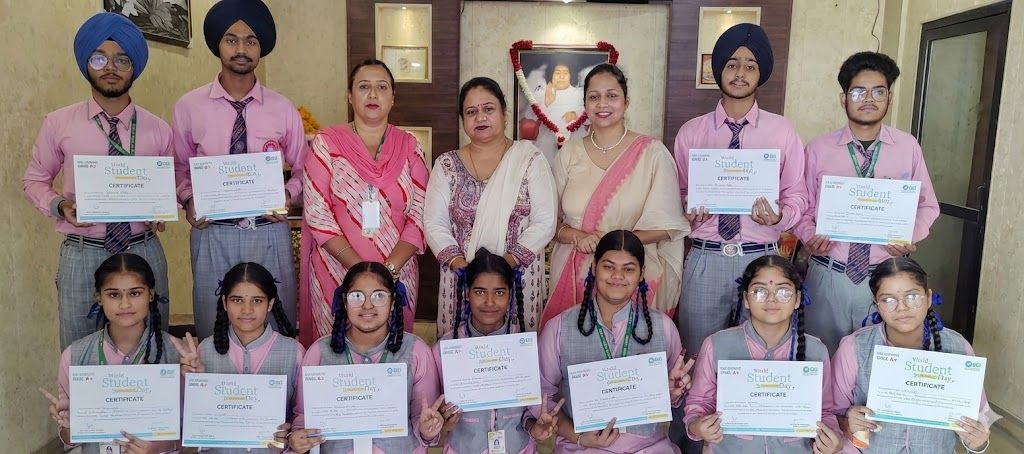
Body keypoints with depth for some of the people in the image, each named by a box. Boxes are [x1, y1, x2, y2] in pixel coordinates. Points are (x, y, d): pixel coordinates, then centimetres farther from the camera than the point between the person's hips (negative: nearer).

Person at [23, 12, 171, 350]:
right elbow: (34, 180, 12)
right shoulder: (58, 124, 1)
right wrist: (59, 205, -9)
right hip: (82, 255, 0)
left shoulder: (158, 130, 2)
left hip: (145, 252, 1)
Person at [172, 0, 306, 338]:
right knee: (213, 333, 9)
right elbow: (179, 168, 11)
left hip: (269, 232, 0)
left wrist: (288, 195, -10)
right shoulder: (188, 107, 1)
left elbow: (301, 170, 10)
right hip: (212, 234, 0)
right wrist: (188, 200, -8)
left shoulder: (283, 110, 1)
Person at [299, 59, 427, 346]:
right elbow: (317, 214, -8)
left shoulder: (408, 147, 5)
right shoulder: (326, 144, 0)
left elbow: (419, 216, -1)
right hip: (336, 273, -1)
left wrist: (389, 268, -13)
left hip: (397, 275, 2)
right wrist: (361, 269, -15)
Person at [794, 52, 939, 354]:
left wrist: (911, 237, -7)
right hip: (828, 275, 0)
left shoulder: (908, 147, 2)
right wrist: (809, 237, -14)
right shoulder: (818, 149, -2)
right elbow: (802, 208, 5)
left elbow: (927, 205, 11)